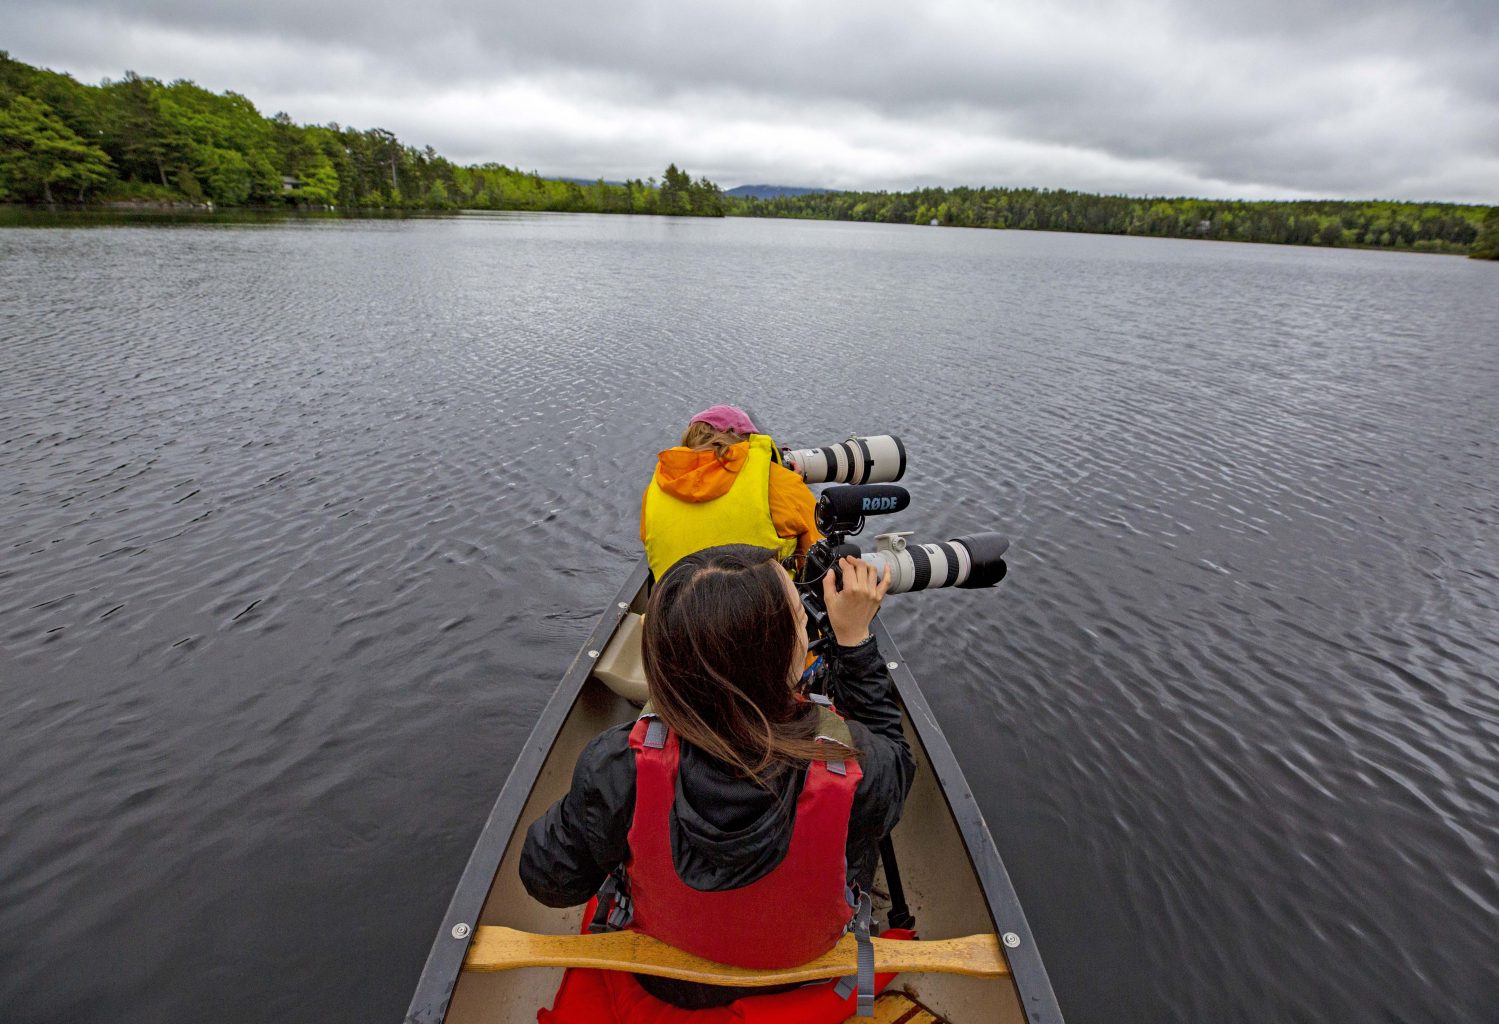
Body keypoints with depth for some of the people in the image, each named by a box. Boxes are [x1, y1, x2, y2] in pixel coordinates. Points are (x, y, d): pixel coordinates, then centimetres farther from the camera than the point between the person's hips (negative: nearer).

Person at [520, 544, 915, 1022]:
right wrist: (854, 635, -12)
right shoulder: (857, 769, -39)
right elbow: (890, 747, -12)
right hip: (801, 984, 0)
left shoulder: (617, 767, -38)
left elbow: (550, 881, -17)